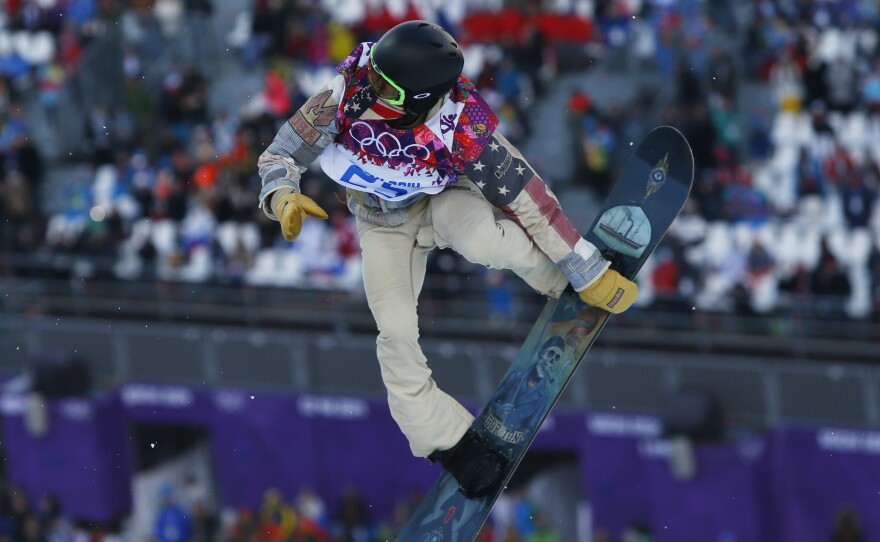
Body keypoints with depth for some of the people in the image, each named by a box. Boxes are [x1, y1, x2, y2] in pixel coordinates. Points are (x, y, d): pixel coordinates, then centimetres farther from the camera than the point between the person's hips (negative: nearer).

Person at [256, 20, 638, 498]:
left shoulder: (463, 128, -38)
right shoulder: (344, 99, -32)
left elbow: (526, 198, -30)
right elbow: (280, 155, -17)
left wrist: (591, 275, -23)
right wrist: (282, 195, -41)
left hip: (445, 200, -2)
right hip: (383, 222, 2)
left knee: (482, 242, -37)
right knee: (396, 330, -15)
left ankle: (567, 279, -3)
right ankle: (445, 439, 8)